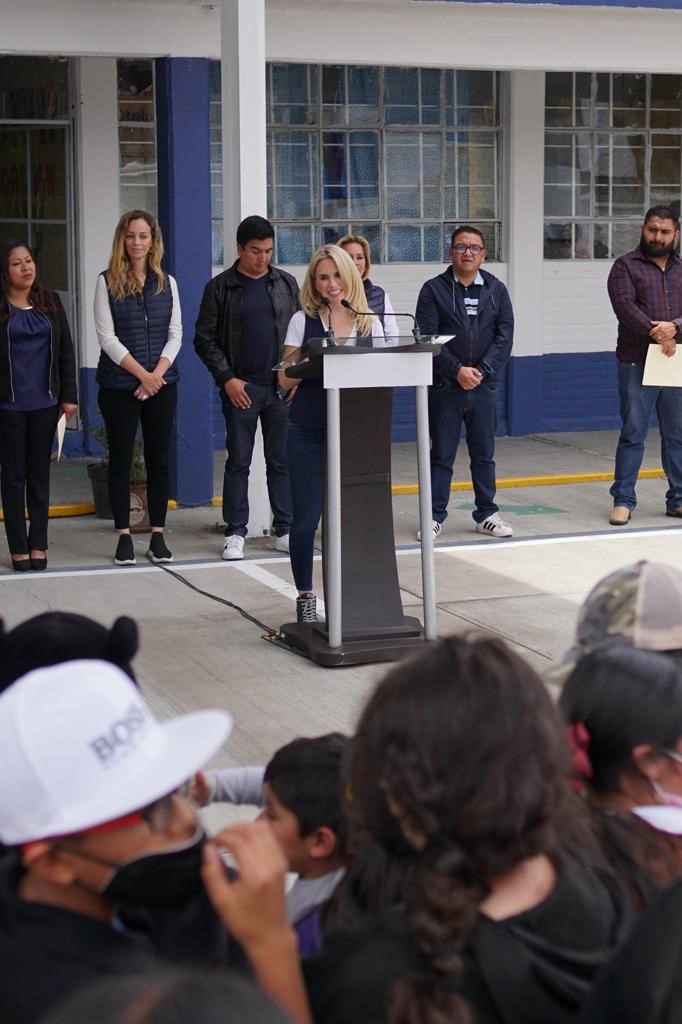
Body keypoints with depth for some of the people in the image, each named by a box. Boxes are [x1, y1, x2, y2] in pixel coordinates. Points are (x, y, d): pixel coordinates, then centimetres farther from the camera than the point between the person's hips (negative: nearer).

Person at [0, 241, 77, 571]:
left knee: (40, 474, 8)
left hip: (45, 403, 3)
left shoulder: (50, 302, 7)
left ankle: (38, 545, 15)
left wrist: (69, 396, 3)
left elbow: (66, 351, 8)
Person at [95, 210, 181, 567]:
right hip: (119, 385, -2)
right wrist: (142, 374, -13)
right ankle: (124, 536, 8)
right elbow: (107, 338, -7)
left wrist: (157, 374, -9)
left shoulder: (166, 283, 8)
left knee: (159, 459, 4)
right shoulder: (107, 283, -1)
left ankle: (157, 535, 11)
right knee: (120, 460, 2)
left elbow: (175, 335, 5)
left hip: (162, 383, 3)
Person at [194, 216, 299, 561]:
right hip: (241, 388, -2)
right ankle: (235, 533, 8)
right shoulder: (220, 287, 0)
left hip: (282, 387, 2)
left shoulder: (286, 284, 9)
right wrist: (227, 378, -8)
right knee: (238, 462, 2)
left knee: (282, 461, 6)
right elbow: (205, 339, 0)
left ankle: (285, 530, 13)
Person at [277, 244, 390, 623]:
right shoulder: (303, 321, 2)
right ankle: (306, 596, 13)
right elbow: (286, 379, 0)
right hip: (309, 434, -1)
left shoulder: (370, 323, 8)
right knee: (306, 518, 0)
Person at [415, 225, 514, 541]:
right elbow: (427, 337, -8)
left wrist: (481, 371, -11)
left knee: (484, 454, 10)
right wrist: (457, 370, -15)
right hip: (445, 385, -2)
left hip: (484, 386, 2)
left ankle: (487, 514, 19)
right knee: (441, 454, 3)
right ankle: (435, 516, 10)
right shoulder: (434, 290, -1)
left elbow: (504, 335, 1)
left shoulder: (496, 290, 7)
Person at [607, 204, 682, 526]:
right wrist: (656, 333, -20)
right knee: (632, 433, -2)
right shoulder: (626, 266, 2)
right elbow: (625, 306, -12)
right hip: (637, 363, -4)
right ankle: (623, 500, 4)